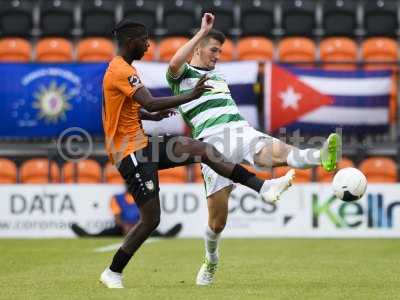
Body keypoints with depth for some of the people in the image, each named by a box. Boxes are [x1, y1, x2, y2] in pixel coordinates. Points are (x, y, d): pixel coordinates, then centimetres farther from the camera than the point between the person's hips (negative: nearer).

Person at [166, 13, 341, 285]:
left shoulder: (218, 76, 32)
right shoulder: (181, 76, 10)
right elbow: (175, 63, -16)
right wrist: (203, 31, -12)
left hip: (242, 130, 4)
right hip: (213, 142, -4)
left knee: (277, 153, -31)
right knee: (218, 220, -2)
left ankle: (323, 158, -61)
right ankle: (211, 262, 25)